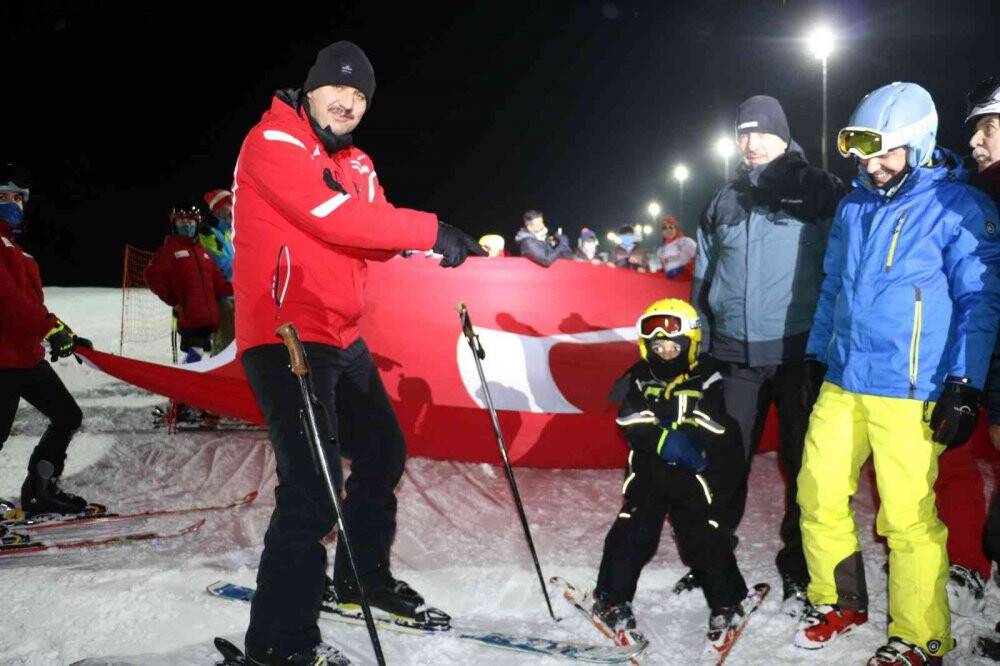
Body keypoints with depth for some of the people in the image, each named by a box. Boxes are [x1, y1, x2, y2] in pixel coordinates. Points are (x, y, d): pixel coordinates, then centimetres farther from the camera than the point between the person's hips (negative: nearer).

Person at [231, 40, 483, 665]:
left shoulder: (357, 163, 16)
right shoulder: (273, 142, -9)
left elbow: (375, 230, 6)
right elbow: (331, 214, -24)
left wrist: (428, 240, -15)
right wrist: (431, 230, -23)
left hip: (342, 336, 9)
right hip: (286, 334, -9)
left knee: (383, 454, 19)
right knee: (313, 485, -14)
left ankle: (362, 578, 39)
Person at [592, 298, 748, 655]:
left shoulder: (705, 379, -5)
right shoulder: (639, 379, 2)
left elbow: (711, 429, -14)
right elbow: (634, 426, -10)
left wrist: (671, 434, -21)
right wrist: (667, 442, -24)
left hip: (693, 474, -2)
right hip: (648, 471, 2)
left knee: (704, 535, -5)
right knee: (633, 532, -4)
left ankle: (726, 602, 13)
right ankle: (613, 598, 10)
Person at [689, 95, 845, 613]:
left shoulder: (820, 191, -2)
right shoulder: (724, 202, 12)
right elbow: (703, 278, 18)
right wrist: (698, 343, 15)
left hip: (799, 352, -3)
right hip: (736, 355, 4)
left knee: (802, 464, 6)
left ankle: (800, 570, 19)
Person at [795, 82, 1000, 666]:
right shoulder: (854, 207, 13)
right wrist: (816, 357, 21)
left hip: (910, 394, -6)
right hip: (841, 384, 6)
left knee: (909, 518, -3)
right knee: (819, 495, 7)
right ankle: (841, 602, 28)